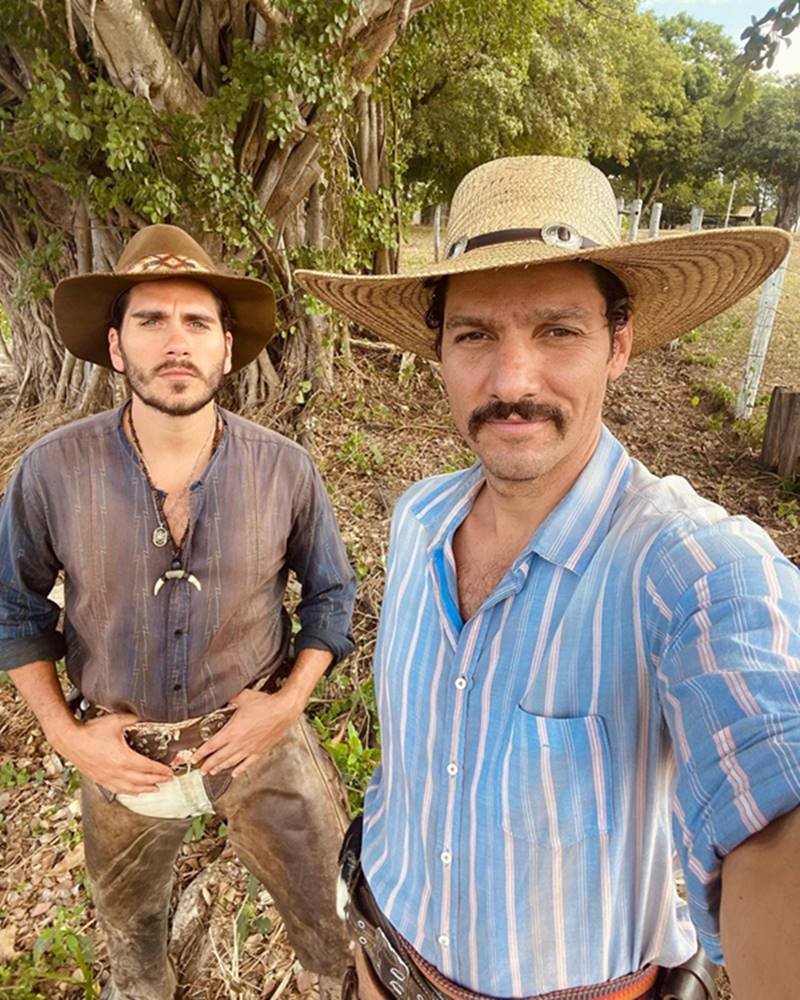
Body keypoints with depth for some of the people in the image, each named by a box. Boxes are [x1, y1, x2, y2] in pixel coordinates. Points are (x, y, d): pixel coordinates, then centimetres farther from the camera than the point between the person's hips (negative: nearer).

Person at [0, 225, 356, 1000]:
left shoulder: (283, 469, -17)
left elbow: (330, 591, -3)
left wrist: (289, 702, -13)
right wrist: (63, 731, -7)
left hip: (258, 736, -1)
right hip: (120, 750, 2)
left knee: (339, 929, 16)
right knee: (127, 920, 33)